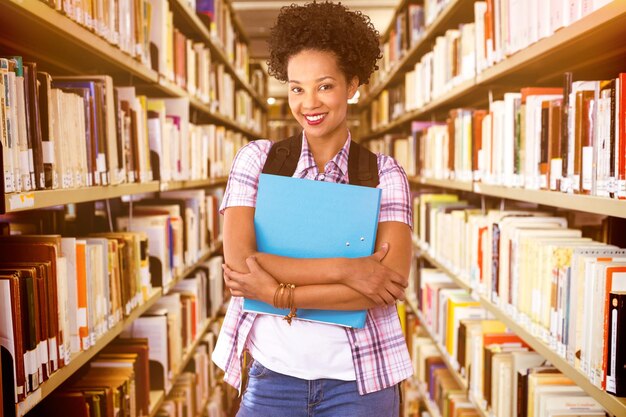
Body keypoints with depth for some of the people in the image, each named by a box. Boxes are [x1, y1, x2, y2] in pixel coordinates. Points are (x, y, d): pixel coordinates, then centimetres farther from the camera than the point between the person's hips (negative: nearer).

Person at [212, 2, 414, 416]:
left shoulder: (385, 173, -3)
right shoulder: (256, 158, -2)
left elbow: (393, 280, -15)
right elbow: (239, 263, -14)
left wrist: (279, 292, -18)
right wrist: (344, 269, -20)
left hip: (360, 379, 0)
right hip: (273, 375, 0)